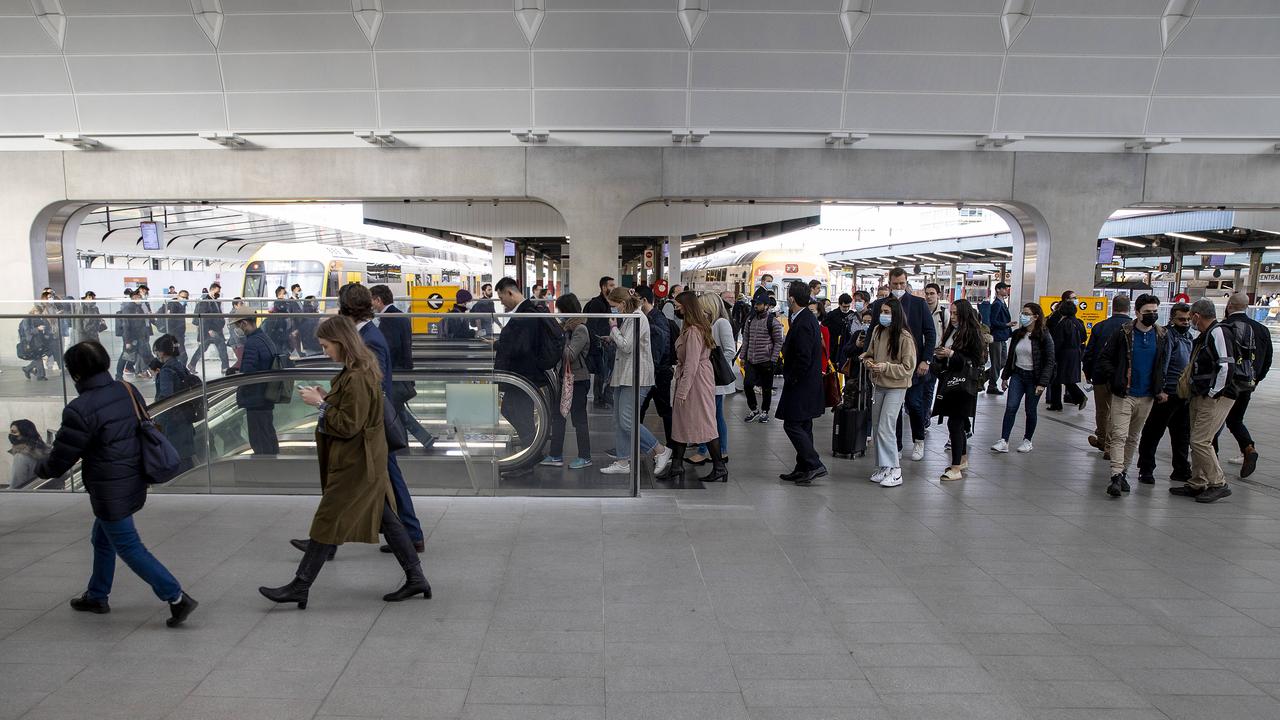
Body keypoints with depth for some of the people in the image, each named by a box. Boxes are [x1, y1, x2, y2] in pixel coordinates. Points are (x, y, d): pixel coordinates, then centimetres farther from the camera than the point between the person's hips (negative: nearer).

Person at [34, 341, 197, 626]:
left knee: (130, 548, 1)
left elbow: (61, 457, -13)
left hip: (110, 493, -8)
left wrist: (40, 469, 11)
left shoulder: (80, 410, -22)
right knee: (102, 540, 26)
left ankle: (176, 597, -2)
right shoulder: (128, 391, 1)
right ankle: (97, 597, 42)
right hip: (135, 484, 9)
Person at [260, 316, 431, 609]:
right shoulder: (364, 369, 9)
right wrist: (327, 398, 5)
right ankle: (415, 578, 18)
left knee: (328, 522, 1)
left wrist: (320, 403, -15)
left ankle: (300, 587, 13)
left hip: (354, 464, -10)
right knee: (385, 518, 13)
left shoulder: (356, 378, -23)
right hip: (368, 460, 10)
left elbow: (347, 425, -22)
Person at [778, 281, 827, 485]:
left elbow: (803, 359, -24)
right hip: (806, 385, 10)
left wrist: (790, 379, -14)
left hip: (801, 385, -10)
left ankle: (814, 465, -4)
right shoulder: (808, 319, 11)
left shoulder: (803, 323, -20)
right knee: (802, 427, 14)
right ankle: (803, 469, 21)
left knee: (792, 425, -7)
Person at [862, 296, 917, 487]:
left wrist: (885, 367, -22)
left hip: (896, 387, -7)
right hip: (878, 385, 7)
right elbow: (869, 353, 17)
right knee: (877, 427, 11)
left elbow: (908, 368, -13)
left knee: (885, 428, -11)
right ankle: (882, 467, 23)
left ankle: (894, 471, -2)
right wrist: (868, 361, -4)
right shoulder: (877, 331, 3)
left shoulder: (905, 337, -15)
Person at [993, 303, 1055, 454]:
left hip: (1034, 377, -4)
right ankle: (1004, 442, -8)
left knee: (1030, 410, 7)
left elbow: (1049, 361, -11)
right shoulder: (1017, 334, 5)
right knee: (1010, 407, -7)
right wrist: (1005, 377, 13)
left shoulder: (1044, 336, -10)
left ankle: (1027, 441, 23)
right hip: (1017, 375, 4)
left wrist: (1042, 383, -17)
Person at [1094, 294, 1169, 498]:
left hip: (1146, 397, 4)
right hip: (1123, 394, -4)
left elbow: (1164, 365, 15)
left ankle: (1123, 472, 23)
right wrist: (1114, 378, -10)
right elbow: (1104, 358, -1)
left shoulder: (1162, 336, 5)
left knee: (1133, 437, 13)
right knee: (1119, 435, -12)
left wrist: (1160, 389, 8)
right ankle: (1116, 476, -16)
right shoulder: (1123, 333, -5)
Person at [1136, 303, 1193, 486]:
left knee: (1182, 434, 16)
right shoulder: (1167, 335, -11)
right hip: (1167, 394, -9)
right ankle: (1146, 470, 5)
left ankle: (1181, 470, 27)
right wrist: (1160, 390, -24)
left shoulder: (1188, 336, 16)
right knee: (1154, 432, -2)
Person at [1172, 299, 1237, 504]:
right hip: (1200, 397, 10)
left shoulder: (1217, 333, -15)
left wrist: (1213, 393, -19)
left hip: (1216, 398, -10)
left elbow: (1226, 366, -23)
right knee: (1197, 442, 13)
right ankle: (1197, 484, 20)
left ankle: (1219, 484, -1)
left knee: (1200, 441, -11)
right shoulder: (1204, 336, 15)